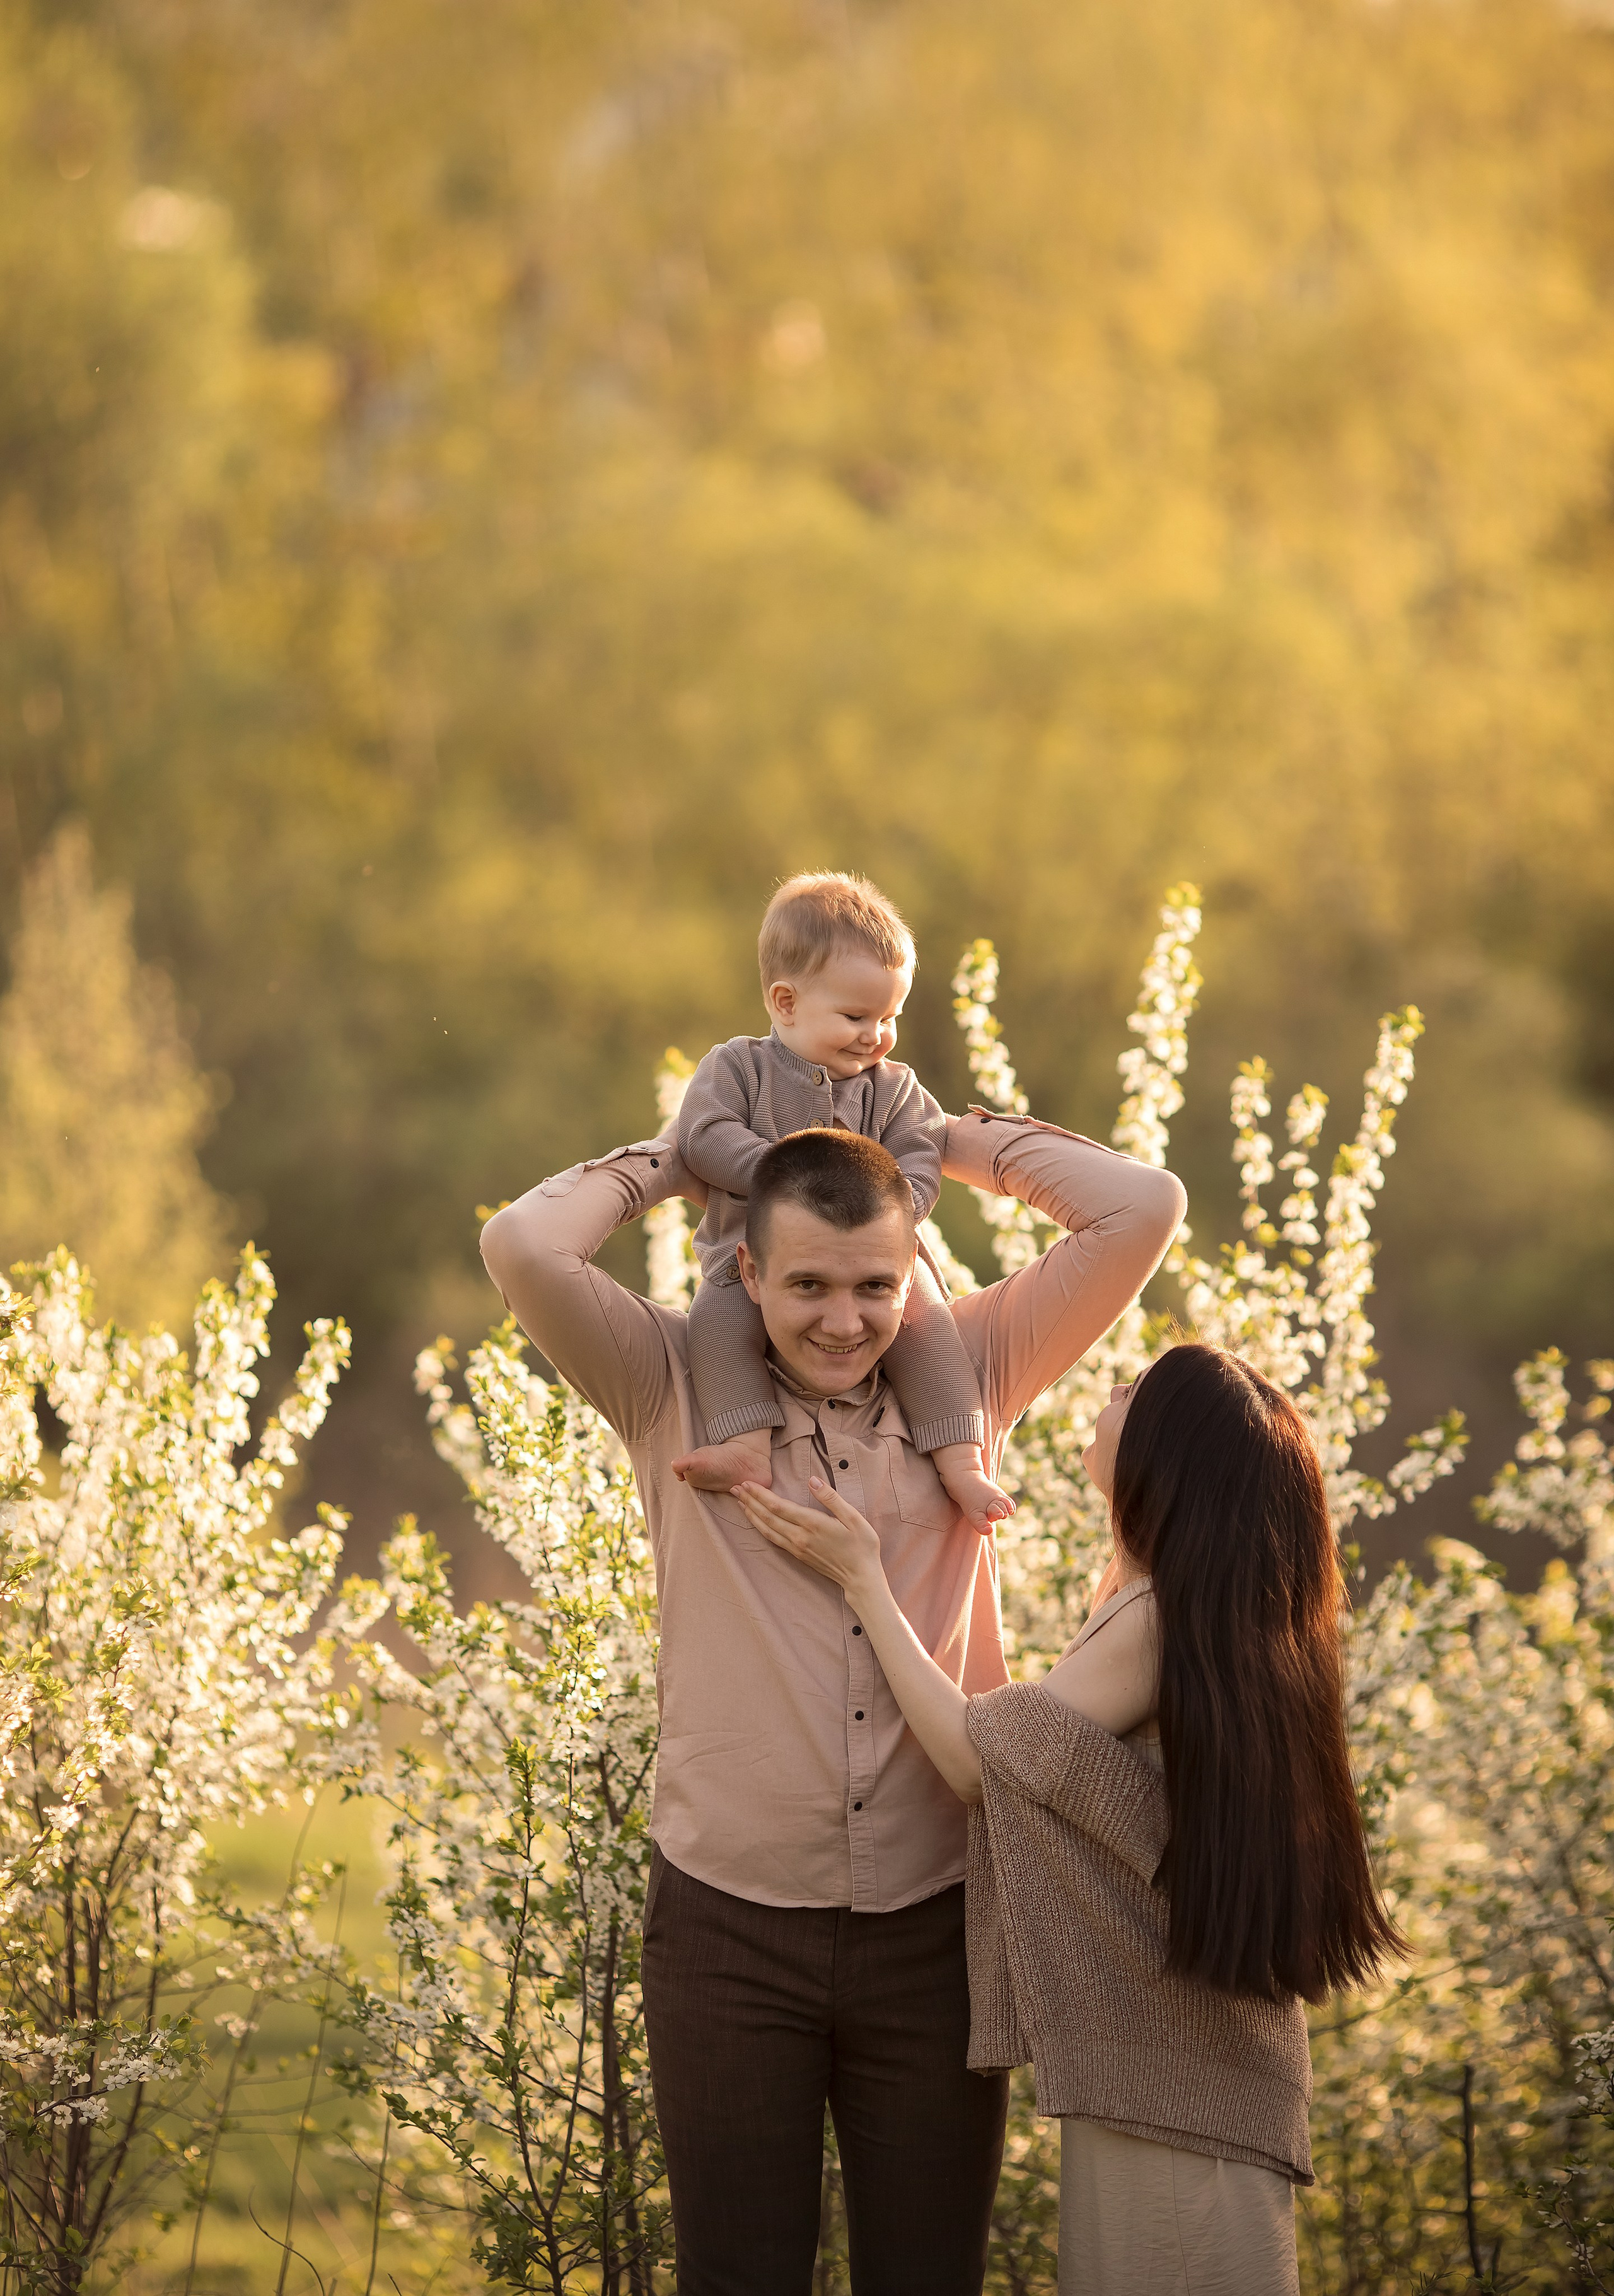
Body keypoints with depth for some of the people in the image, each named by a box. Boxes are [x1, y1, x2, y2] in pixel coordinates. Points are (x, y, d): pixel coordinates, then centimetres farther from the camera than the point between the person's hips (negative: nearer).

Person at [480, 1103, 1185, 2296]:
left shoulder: (971, 1372, 4)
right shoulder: (677, 1389, -2)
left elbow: (1142, 1209, -3)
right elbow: (524, 1247, -17)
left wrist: (946, 1138, 4)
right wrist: (670, 1163, -1)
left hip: (932, 1925, 1)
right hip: (733, 1924, -1)